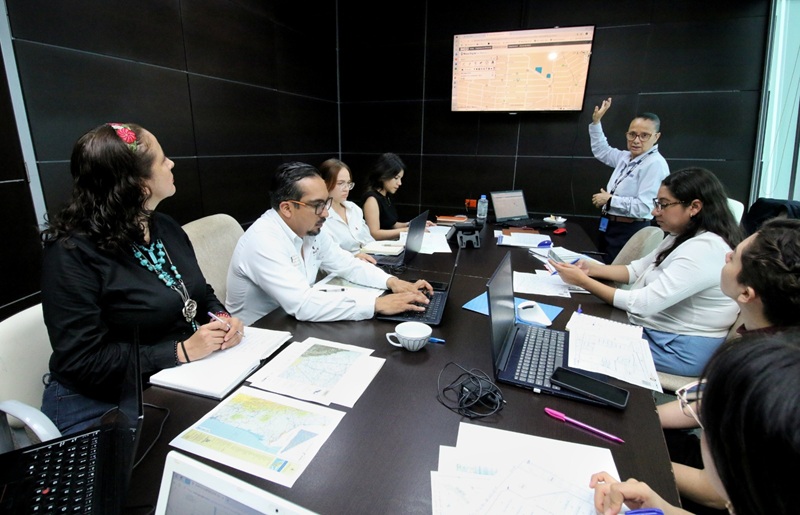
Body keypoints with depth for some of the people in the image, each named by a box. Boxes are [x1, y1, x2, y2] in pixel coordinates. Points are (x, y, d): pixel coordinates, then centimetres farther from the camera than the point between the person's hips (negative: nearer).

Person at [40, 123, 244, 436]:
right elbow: (82, 360, -18)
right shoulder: (71, 253, -17)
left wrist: (222, 318, -8)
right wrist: (182, 351, -23)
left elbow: (202, 294, 14)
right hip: (102, 406, -6)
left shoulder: (167, 228, 5)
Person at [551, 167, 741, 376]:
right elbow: (638, 269, 10)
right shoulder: (684, 236, 6)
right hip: (653, 327, 9)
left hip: (680, 351, -9)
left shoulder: (704, 250, -26)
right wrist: (593, 269, -6)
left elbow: (642, 303, -29)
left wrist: (582, 281, -24)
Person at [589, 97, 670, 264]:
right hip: (609, 227, 9)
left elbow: (643, 207, -26)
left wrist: (610, 200, -16)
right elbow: (602, 151, 28)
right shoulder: (627, 157, 9)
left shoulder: (655, 164, -17)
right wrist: (596, 121, 20)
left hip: (629, 232, -9)